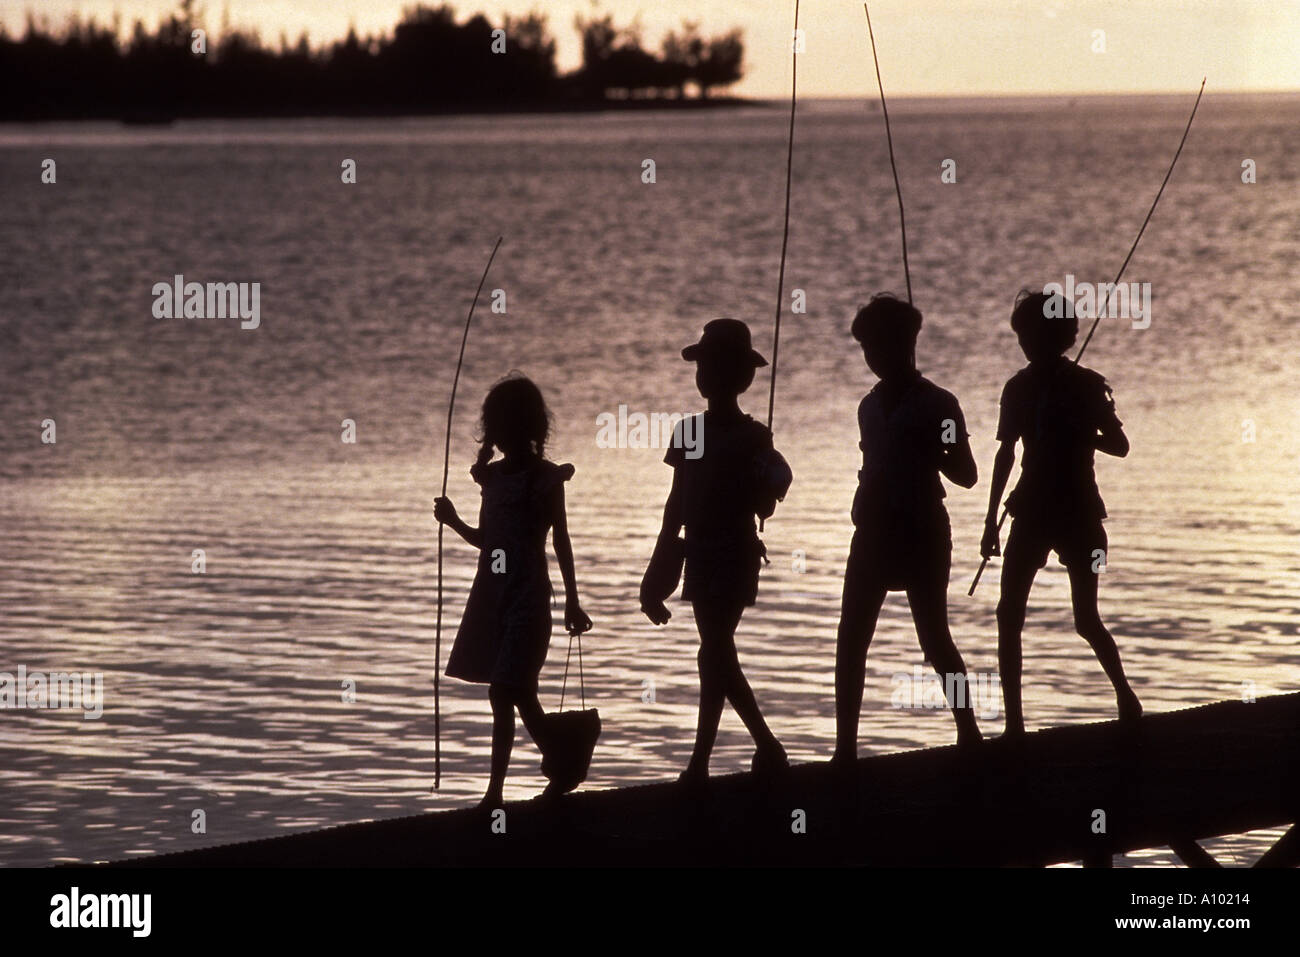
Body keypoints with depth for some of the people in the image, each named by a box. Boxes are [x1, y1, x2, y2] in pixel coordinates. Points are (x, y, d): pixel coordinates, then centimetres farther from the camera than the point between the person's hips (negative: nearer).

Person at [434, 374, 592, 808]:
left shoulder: (545, 477, -6)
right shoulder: (493, 474, 11)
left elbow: (561, 542, -4)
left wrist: (572, 601, -6)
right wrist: (454, 522, 2)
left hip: (527, 596, -6)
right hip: (491, 592, 6)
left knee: (514, 693, -14)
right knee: (504, 696, 8)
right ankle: (494, 792, 10)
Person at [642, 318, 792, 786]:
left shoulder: (752, 439, -7)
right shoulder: (688, 431, 11)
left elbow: (763, 507, -5)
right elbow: (678, 502, 17)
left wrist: (771, 489, -27)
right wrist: (659, 568, 17)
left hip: (734, 558, -7)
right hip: (700, 556, 7)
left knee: (714, 655, -10)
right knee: (718, 656, 9)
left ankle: (700, 762, -9)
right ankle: (768, 748, 20)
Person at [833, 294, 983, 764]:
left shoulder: (936, 405, -4)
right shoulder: (871, 406, 14)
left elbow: (965, 475, -3)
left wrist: (930, 452, -19)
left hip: (922, 533, -6)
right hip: (874, 533, 6)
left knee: (934, 637, -3)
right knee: (851, 639, -1)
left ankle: (968, 730, 12)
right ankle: (845, 746, 0)